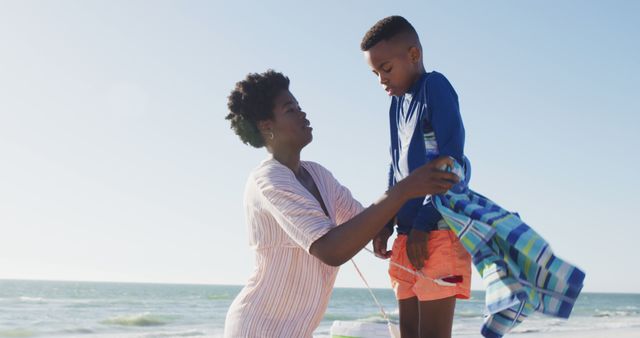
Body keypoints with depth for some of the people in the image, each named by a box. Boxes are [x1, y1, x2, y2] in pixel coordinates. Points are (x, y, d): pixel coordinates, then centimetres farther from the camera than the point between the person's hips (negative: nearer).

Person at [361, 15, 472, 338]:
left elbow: (451, 161, -14)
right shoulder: (397, 104, 18)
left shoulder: (435, 87, -6)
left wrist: (422, 224, -17)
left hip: (438, 232, -8)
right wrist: (386, 221, 9)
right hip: (408, 235, 8)